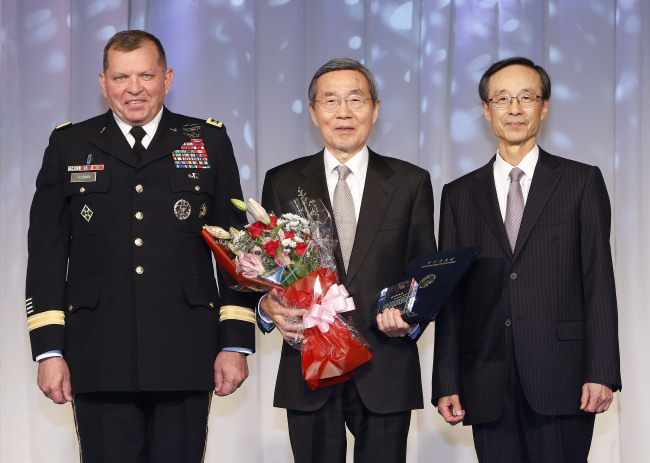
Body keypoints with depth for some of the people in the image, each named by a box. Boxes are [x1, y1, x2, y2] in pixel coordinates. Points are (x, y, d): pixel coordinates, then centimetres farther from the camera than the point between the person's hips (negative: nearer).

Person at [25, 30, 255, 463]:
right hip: (99, 359, 0)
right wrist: (49, 349, 0)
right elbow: (47, 253, 7)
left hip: (185, 357, 0)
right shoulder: (69, 145, 10)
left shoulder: (209, 142, 10)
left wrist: (236, 342, 1)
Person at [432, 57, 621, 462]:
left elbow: (599, 282, 1)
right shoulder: (459, 195, 13)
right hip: (488, 388, 2)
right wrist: (446, 384, 3)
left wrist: (601, 373, -7)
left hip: (561, 382, -2)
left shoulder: (582, 182, 7)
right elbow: (449, 295, 10)